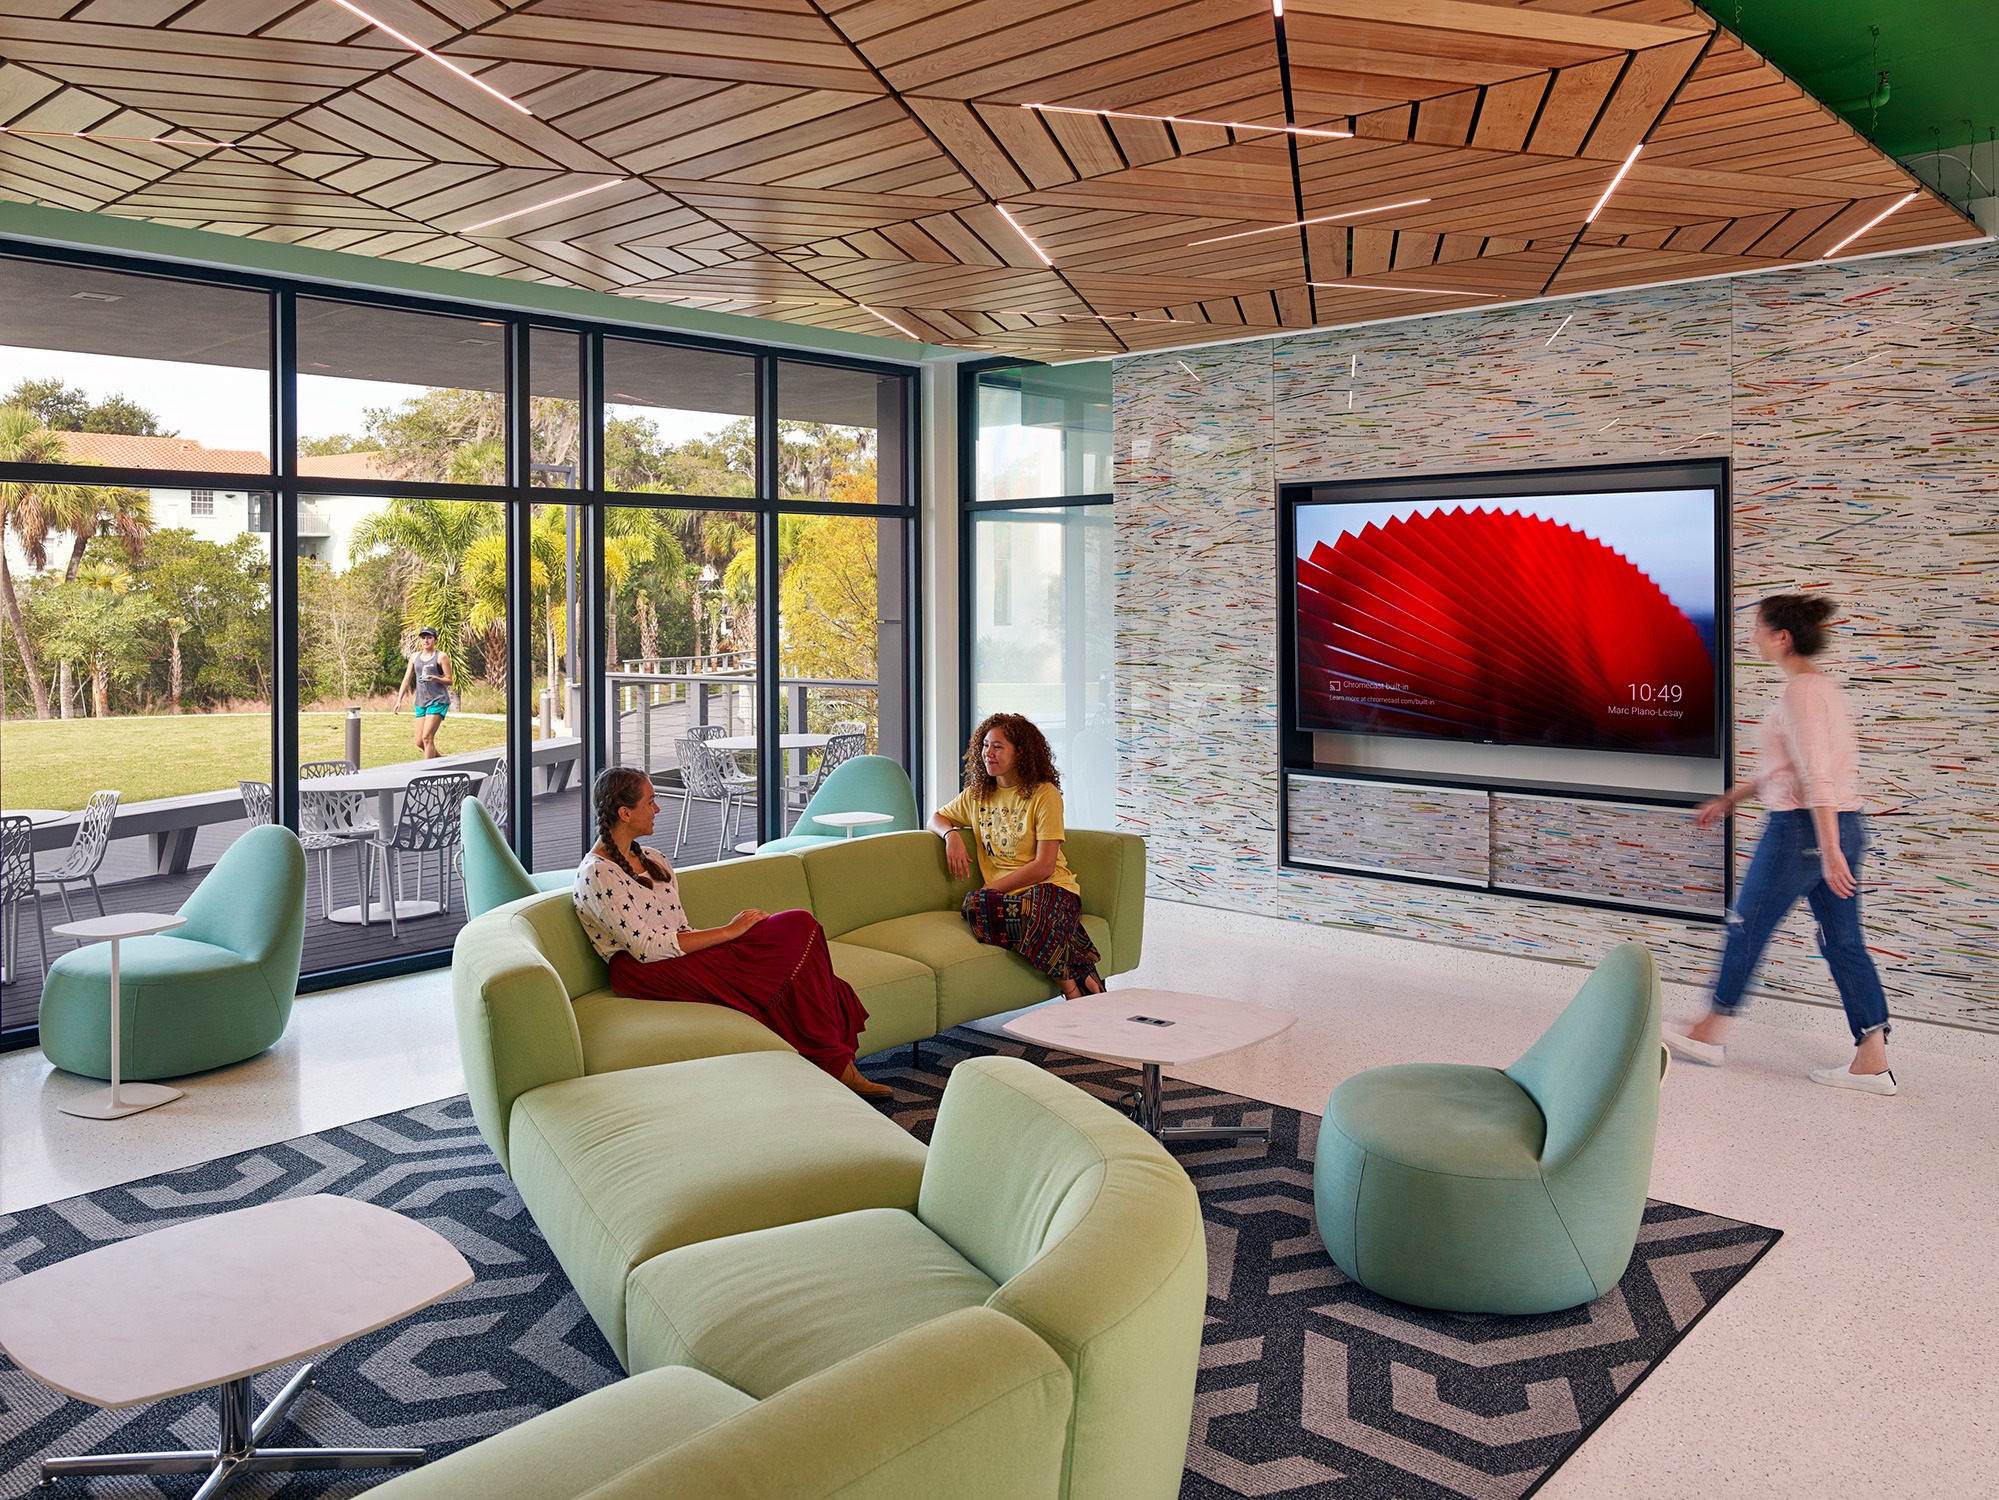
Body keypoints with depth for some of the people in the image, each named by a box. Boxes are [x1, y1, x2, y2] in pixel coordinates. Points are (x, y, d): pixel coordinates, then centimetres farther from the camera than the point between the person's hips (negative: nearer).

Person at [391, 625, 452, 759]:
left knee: (427, 737, -14)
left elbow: (449, 681, -1)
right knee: (420, 742, 3)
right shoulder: (415, 656, 14)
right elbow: (407, 679, 15)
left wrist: (435, 678, -20)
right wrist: (399, 700, 9)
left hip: (438, 701, -6)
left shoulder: (441, 657, -1)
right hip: (421, 702, 6)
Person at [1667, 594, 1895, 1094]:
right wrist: (1733, 797, 28)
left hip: (1802, 828, -9)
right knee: (1843, 941, 9)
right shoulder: (1824, 686, 14)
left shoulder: (1800, 692, -16)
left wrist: (1829, 851, -25)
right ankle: (1872, 1062, 9)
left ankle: (1709, 1033, 20)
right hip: (1843, 825, 9)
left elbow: (1816, 778, -23)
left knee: (1746, 927, 6)